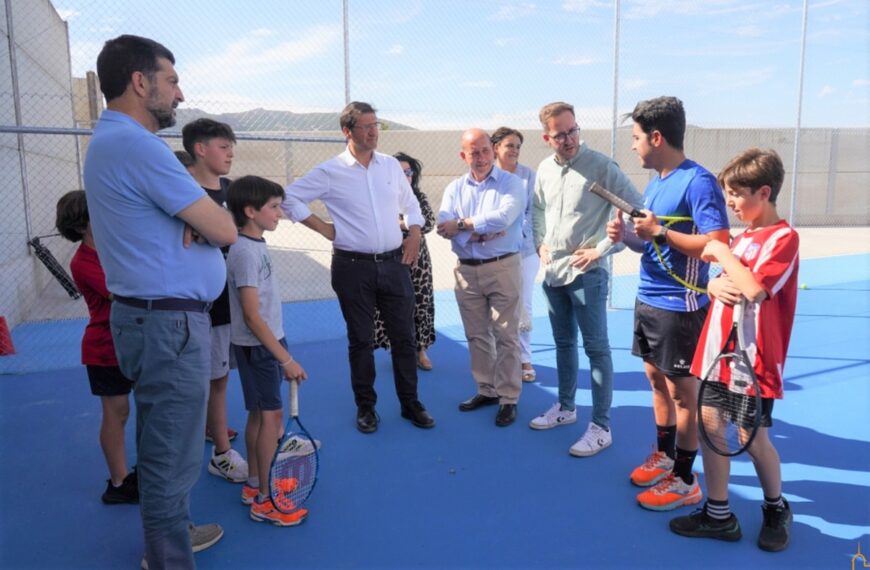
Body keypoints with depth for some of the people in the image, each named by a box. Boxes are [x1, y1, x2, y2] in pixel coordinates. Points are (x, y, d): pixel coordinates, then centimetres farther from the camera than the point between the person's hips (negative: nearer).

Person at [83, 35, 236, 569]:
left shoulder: (111, 140, 14)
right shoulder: (137, 145, -19)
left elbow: (184, 216, 14)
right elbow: (224, 230, -18)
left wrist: (196, 217, -8)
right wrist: (212, 215, 4)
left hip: (153, 316, 11)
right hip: (170, 322, -11)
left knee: (161, 443, 23)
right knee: (173, 454, 2)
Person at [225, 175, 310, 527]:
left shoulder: (254, 245, 9)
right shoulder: (247, 251, -20)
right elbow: (252, 317, -23)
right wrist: (286, 359, -22)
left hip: (264, 344, 9)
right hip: (258, 346, -9)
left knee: (259, 414, 15)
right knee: (271, 416, -4)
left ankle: (254, 485, 27)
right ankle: (264, 501, 6)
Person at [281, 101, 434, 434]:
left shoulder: (391, 165, 8)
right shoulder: (330, 172, -4)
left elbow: (410, 204, 20)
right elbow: (289, 199, 1)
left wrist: (414, 233, 6)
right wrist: (322, 228, -3)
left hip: (394, 264, 3)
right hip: (353, 267, -3)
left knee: (404, 337, 7)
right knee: (361, 340, 8)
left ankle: (410, 403, 22)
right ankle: (366, 407, 23)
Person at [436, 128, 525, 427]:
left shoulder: (511, 183, -3)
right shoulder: (454, 188, 8)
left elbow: (503, 217, -21)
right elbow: (444, 228, -6)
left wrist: (463, 225, -12)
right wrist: (483, 231, -17)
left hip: (502, 268, -4)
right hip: (466, 270, 5)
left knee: (506, 336, 1)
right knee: (477, 335, 13)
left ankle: (508, 398, 12)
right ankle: (486, 390, 28)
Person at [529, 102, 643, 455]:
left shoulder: (601, 166, -12)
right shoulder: (544, 169, 6)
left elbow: (636, 211, -13)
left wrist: (602, 249, -14)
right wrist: (541, 243, 10)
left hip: (587, 273, -6)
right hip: (552, 271, 6)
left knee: (596, 349, 0)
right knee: (563, 343, 18)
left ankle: (601, 427, 9)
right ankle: (565, 407, 34)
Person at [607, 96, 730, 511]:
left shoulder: (698, 182, -16)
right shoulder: (654, 183, 11)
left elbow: (719, 245, -24)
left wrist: (660, 232, -21)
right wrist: (626, 236, -1)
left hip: (679, 307, -9)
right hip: (648, 302, 9)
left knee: (683, 392, 3)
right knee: (657, 381, 18)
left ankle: (685, 481, 17)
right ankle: (664, 456, 36)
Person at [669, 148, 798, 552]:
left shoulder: (784, 238, -13)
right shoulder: (742, 237, 12)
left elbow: (754, 289, -27)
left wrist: (722, 252, -16)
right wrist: (714, 286, -6)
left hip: (752, 359, -7)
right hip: (718, 351, 7)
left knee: (755, 439, 6)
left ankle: (776, 509, 33)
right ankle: (718, 514, 22)